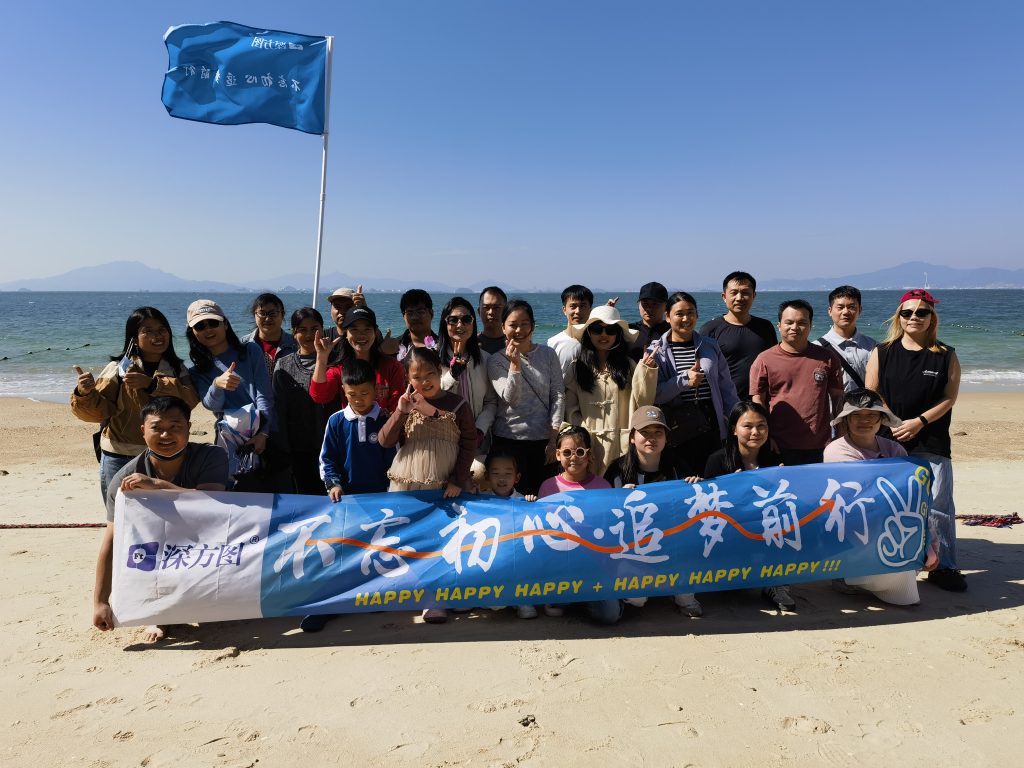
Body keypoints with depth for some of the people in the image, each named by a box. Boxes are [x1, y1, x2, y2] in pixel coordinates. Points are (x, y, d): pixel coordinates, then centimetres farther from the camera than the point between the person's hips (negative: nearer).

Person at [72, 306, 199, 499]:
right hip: (119, 460, -2)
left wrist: (152, 384, -21)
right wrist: (84, 395, -28)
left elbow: (190, 399, -12)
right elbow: (98, 410, -7)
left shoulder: (177, 369, 6)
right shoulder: (118, 368, -2)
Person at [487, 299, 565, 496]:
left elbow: (558, 395, 1)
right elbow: (510, 399, -11)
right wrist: (515, 365, -21)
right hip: (509, 439, -1)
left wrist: (554, 435, -6)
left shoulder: (548, 355, 4)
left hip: (543, 439, 2)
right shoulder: (496, 361, -1)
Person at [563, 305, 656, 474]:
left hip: (621, 444, 0)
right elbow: (570, 409, 2)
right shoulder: (577, 367, 6)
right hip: (588, 443, 0)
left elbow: (643, 402, -2)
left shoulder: (628, 366, 7)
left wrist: (647, 370, -10)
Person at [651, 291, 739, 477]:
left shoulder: (710, 346, 9)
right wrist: (684, 380, -19)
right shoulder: (655, 351, 0)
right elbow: (653, 394, -10)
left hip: (710, 431, 3)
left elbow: (726, 387, 12)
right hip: (674, 434, -2)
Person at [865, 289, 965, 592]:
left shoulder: (946, 356, 3)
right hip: (888, 442, 0)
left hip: (932, 443, 0)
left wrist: (920, 422, -13)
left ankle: (944, 566, 12)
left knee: (939, 505, 0)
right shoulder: (882, 353, 3)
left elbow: (949, 397, -1)